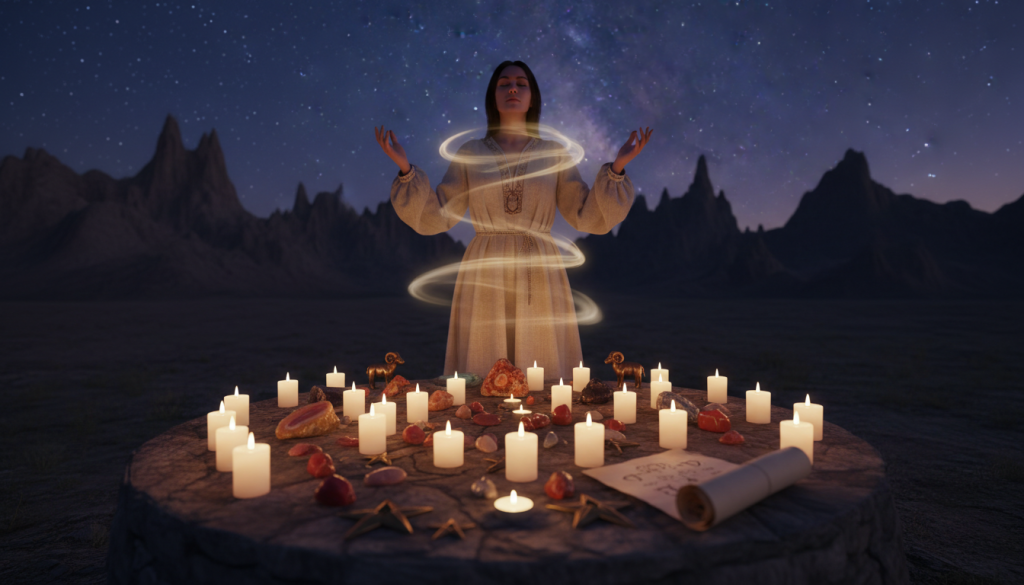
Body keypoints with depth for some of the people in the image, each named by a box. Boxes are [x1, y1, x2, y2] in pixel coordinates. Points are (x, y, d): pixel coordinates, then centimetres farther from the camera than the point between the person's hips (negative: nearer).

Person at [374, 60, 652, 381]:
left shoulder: (554, 153, 9)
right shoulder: (470, 154, 8)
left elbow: (587, 217, 5)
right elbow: (434, 218, 4)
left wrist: (617, 167, -6)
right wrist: (405, 168, -7)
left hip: (539, 274, 0)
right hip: (484, 276, 0)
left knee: (543, 378, 3)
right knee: (480, 376, 3)